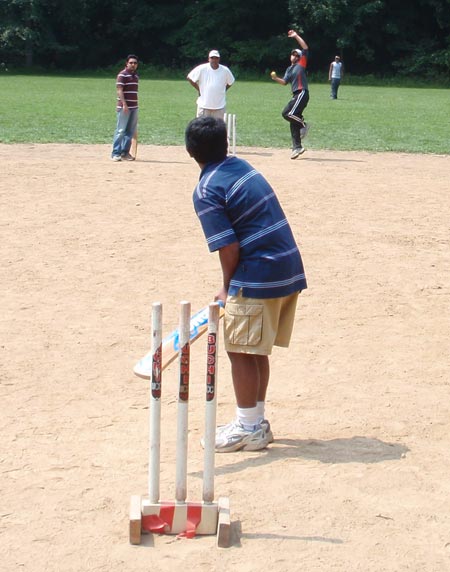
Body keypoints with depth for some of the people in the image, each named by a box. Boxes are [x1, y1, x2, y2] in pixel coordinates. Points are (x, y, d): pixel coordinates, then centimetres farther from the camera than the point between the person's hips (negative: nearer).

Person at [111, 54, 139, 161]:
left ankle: (125, 152, 15)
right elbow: (119, 90, -14)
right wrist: (124, 104, -21)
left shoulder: (136, 76, 16)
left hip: (134, 107, 8)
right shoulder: (122, 75, -7)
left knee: (130, 131, 8)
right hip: (124, 107, -8)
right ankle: (116, 153, -5)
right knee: (120, 130, -7)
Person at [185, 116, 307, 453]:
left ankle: (248, 429, 12)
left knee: (240, 350, 3)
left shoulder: (207, 191, -12)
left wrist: (227, 288, 1)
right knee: (257, 350, 18)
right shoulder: (242, 166, 13)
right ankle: (257, 423, 27)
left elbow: (229, 248, -16)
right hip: (290, 270, 9)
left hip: (258, 277, -9)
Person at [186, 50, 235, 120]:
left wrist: (223, 91, 8)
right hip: (204, 105, -2)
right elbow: (189, 78, 1)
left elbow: (230, 82, 17)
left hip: (219, 106, 2)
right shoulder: (202, 69, -6)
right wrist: (199, 90, 0)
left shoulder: (225, 70, 0)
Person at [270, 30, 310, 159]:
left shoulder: (301, 64, 3)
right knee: (293, 121, 4)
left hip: (302, 93, -8)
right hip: (296, 95, 8)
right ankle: (297, 147, 7)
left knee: (287, 113, -22)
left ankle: (303, 124, -2)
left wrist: (296, 36, -6)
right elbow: (284, 82, 15)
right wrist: (276, 78, -3)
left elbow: (305, 48, -7)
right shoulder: (289, 69, 22)